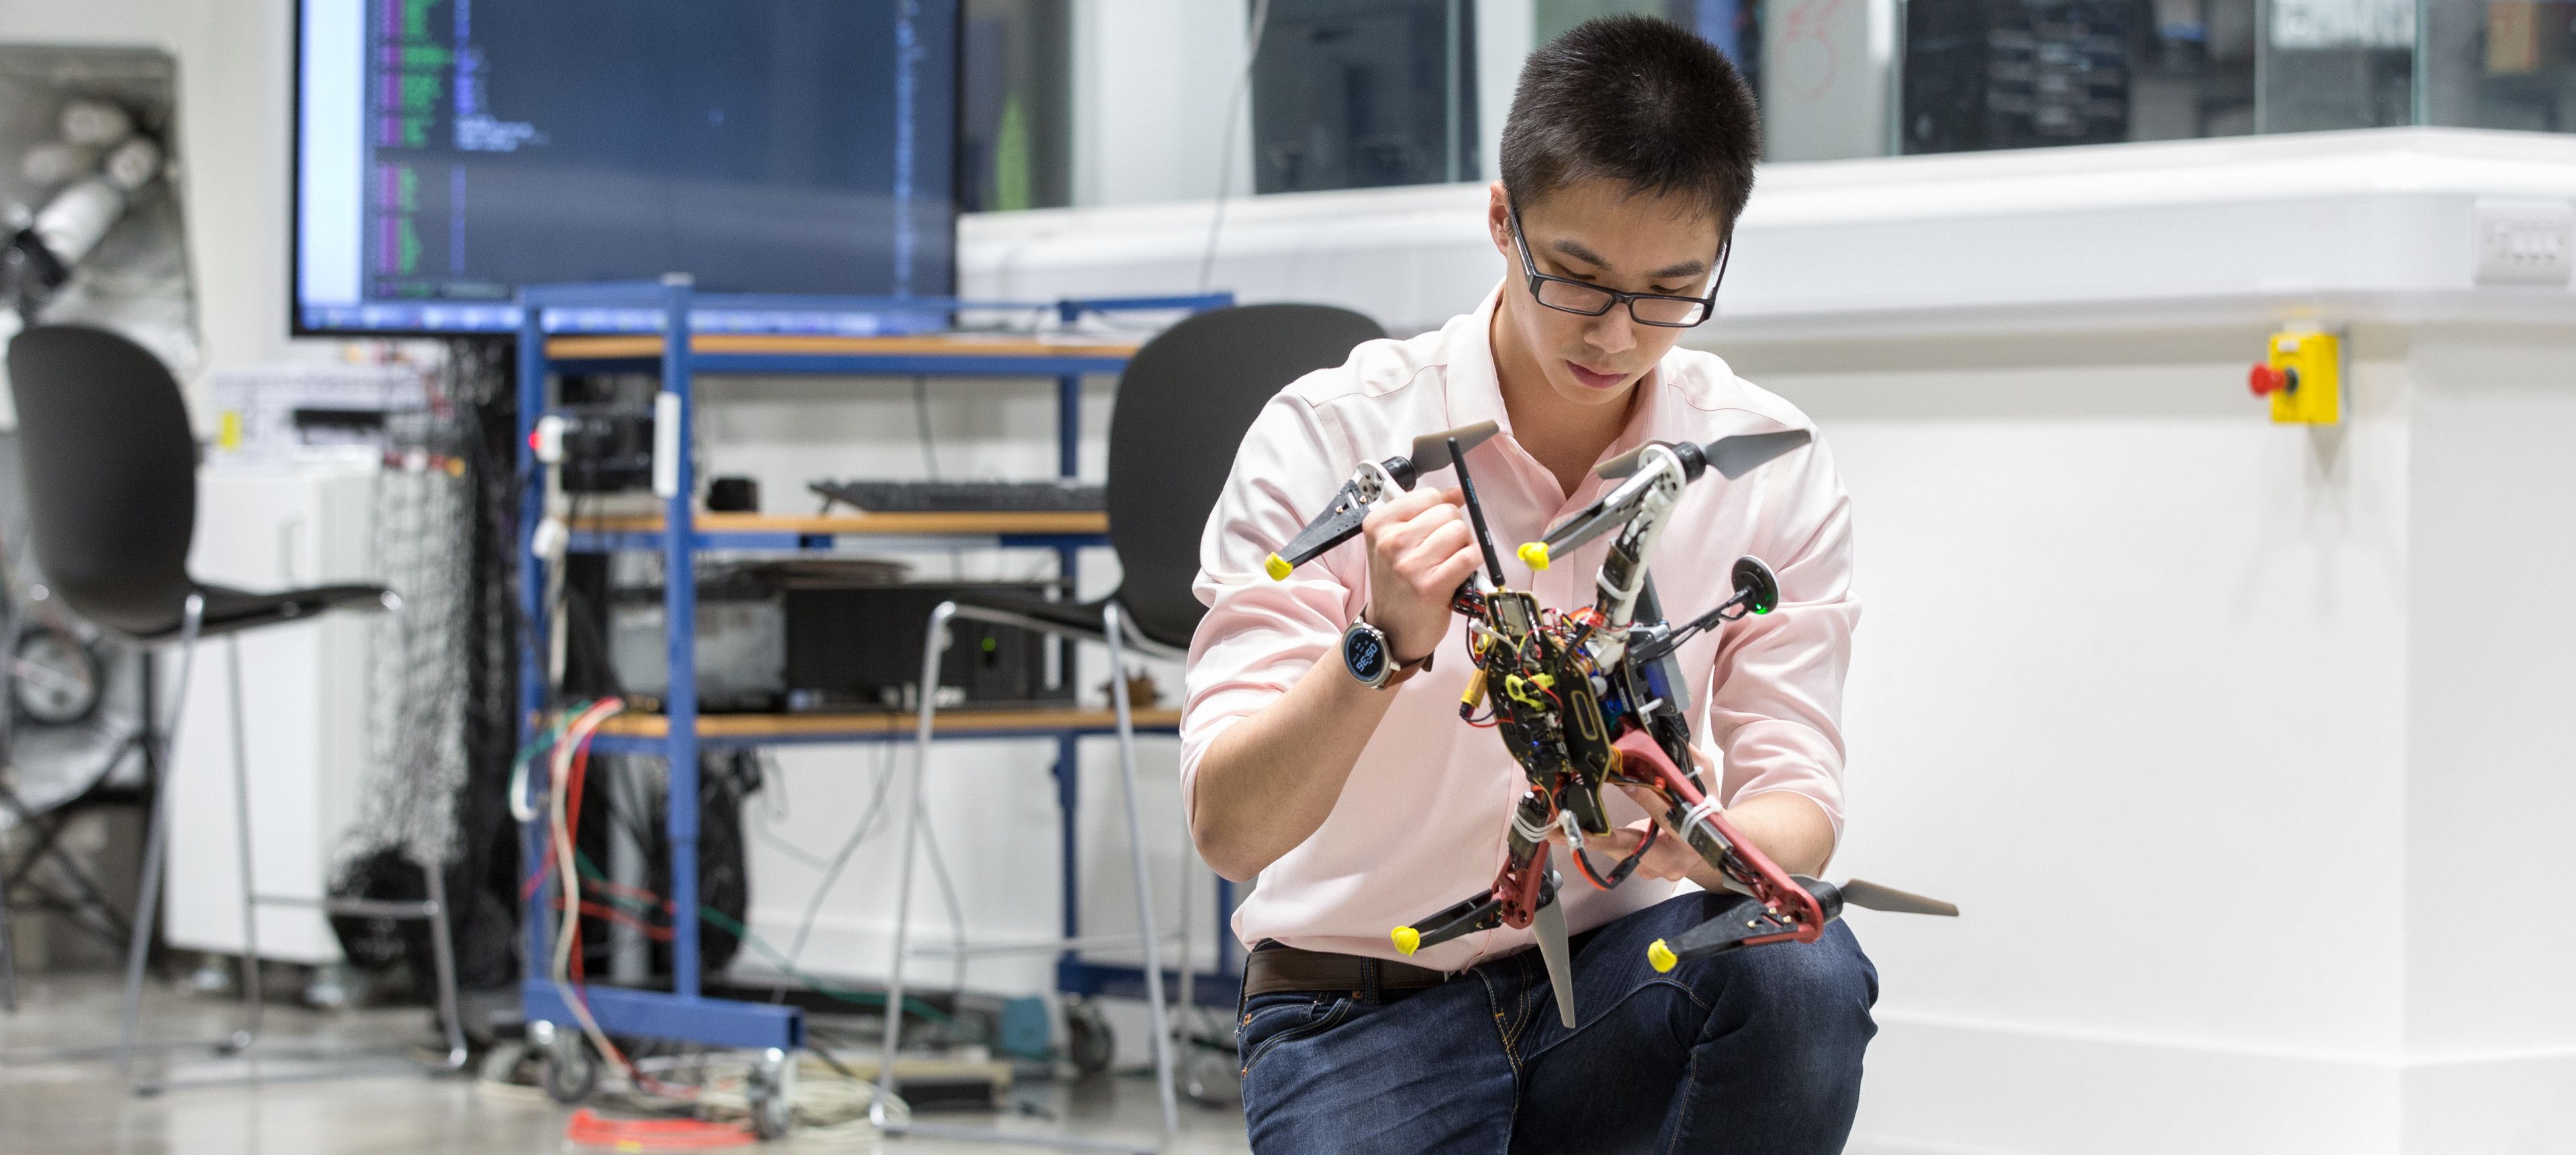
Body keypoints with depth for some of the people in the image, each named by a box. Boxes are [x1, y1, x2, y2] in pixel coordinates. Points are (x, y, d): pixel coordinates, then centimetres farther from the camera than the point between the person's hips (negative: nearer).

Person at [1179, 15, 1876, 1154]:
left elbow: (1797, 804, -6)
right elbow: (1229, 828, -18)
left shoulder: (1772, 472, -4)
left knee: (1801, 971, -30)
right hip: (1363, 1005, -2)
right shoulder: (1330, 437, -12)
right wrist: (1383, 649, -36)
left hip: (1616, 974, 2)